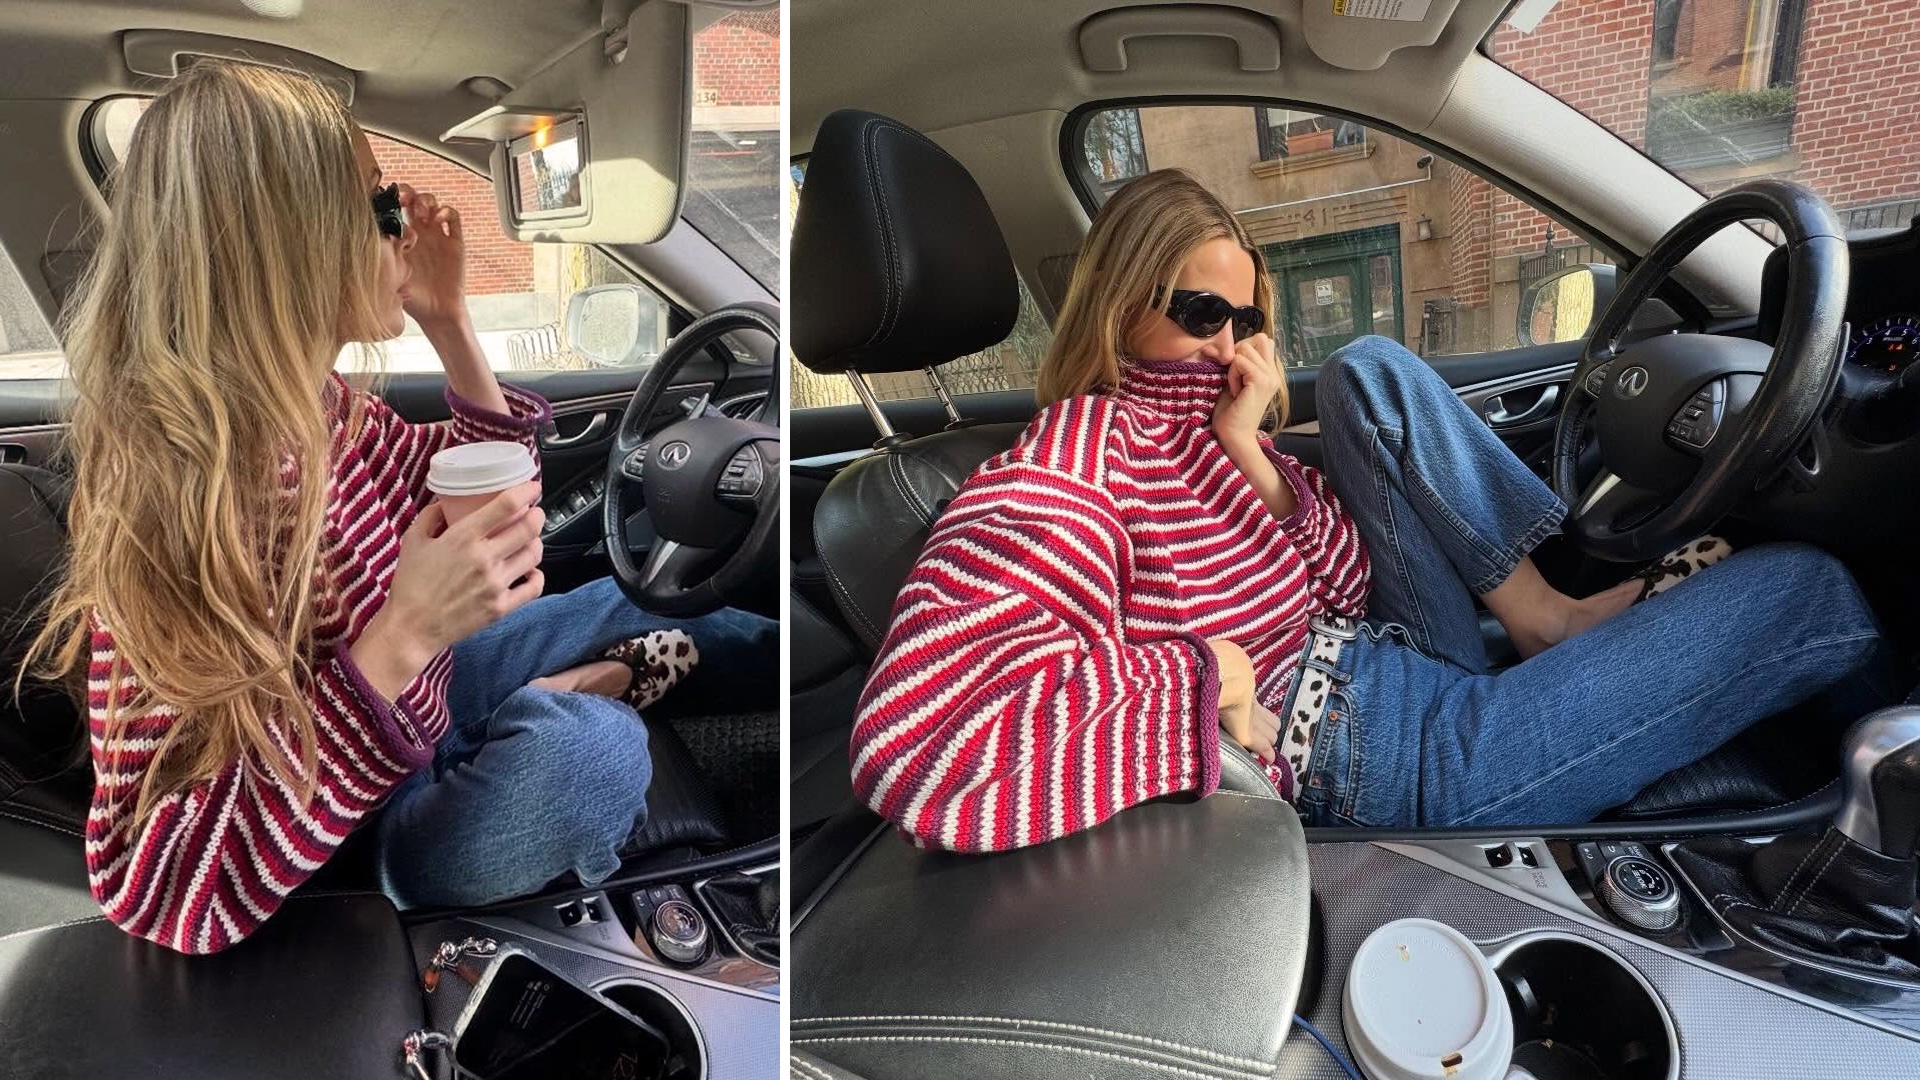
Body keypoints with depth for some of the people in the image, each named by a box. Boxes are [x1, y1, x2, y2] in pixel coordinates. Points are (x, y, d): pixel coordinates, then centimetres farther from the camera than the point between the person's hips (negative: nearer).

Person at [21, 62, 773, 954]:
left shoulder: (308, 404, -11)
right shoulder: (180, 489, -36)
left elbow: (477, 494, 9)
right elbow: (164, 888, -38)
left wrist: (449, 323, -7)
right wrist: (400, 639, -44)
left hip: (424, 693, 8)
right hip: (361, 834, -7)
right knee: (590, 749, -33)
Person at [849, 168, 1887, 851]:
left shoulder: (1191, 429, 9)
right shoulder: (1066, 466, -20)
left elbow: (1343, 582, 1)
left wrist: (1247, 454, -13)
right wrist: (1203, 680, -28)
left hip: (1394, 661, 10)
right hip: (1423, 758, -10)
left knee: (1369, 369, 3)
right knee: (1805, 591, -6)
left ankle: (1546, 616, 2)